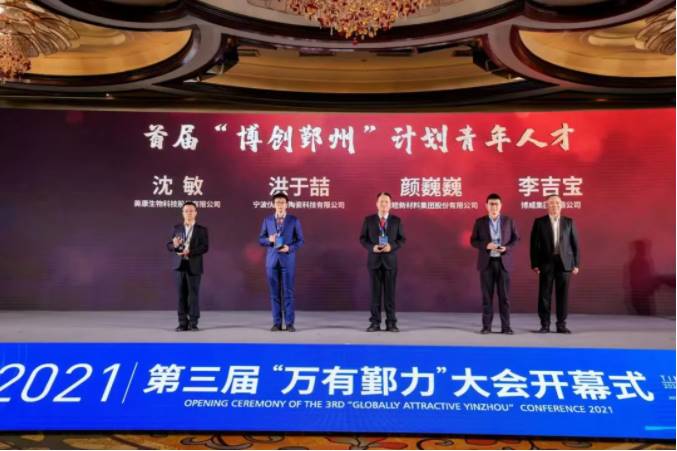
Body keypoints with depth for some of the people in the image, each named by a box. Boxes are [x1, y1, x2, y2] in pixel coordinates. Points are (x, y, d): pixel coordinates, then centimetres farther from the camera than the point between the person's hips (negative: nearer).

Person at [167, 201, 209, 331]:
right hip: (180, 265, 2)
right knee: (182, 295, 4)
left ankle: (193, 323, 6)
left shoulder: (202, 229, 3)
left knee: (194, 294, 0)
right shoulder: (177, 228, 10)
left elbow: (205, 247, -8)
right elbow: (169, 246, 7)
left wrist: (189, 252, -19)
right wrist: (174, 245, -17)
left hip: (194, 266, -2)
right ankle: (182, 323, 9)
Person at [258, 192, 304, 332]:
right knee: (274, 293, 5)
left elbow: (300, 241, 2)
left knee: (288, 292, -1)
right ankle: (277, 323, 12)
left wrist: (289, 248, -14)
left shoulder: (294, 220, 2)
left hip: (288, 260, -2)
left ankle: (289, 323, 5)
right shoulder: (267, 220, 7)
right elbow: (261, 239, 9)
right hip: (272, 260, 2)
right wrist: (269, 240, -12)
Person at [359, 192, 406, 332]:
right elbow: (363, 238, 4)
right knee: (375, 292, 3)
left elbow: (402, 239, 4)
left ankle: (391, 322, 8)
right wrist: (372, 247, -14)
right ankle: (375, 322, 8)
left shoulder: (396, 220, 5)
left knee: (390, 292, 2)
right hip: (374, 260, 0)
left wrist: (391, 246, -14)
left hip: (390, 260, 0)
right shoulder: (368, 220, 4)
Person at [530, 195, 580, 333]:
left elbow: (574, 244, 7)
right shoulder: (539, 222, 2)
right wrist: (535, 264, -7)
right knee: (545, 295, 0)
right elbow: (534, 244, -1)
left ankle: (561, 325, 12)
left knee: (563, 295, 4)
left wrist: (576, 264, 1)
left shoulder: (569, 222, 8)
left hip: (564, 263, 1)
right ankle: (545, 325, 9)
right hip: (546, 263, -1)